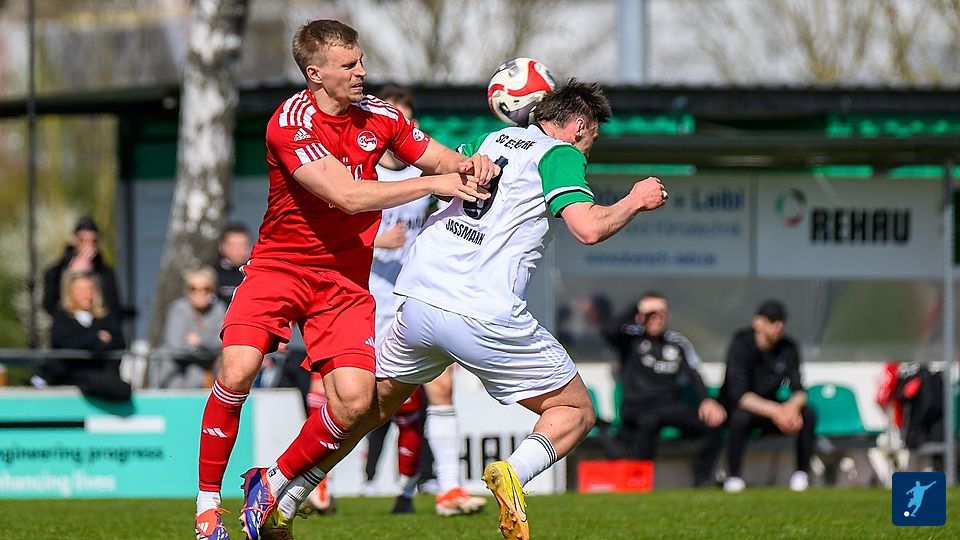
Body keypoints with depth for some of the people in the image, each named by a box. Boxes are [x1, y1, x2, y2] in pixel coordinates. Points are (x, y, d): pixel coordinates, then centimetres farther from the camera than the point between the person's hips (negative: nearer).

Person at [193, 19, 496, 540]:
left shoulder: (378, 116, 0)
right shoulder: (292, 122, -18)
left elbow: (441, 159, 11)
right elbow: (347, 195, -26)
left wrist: (468, 166, -14)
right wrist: (434, 183, -25)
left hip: (346, 278, 4)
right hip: (279, 266, -4)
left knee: (353, 399, -16)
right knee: (237, 372, -24)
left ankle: (270, 486, 7)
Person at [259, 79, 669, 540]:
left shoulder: (493, 140, 20)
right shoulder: (561, 155, 1)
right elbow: (588, 227, -12)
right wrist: (635, 201, 4)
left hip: (419, 305, 6)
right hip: (486, 319, -6)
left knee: (374, 403, 27)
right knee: (576, 412, 9)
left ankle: (281, 501, 20)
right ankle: (515, 471, -21)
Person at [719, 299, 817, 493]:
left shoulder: (788, 348, -4)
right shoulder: (741, 345, -19)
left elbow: (798, 390, -8)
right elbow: (739, 395, -29)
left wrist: (792, 406, -34)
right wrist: (774, 411, -41)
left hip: (770, 407, 4)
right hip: (736, 407, -4)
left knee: (807, 415, -21)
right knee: (741, 417, -39)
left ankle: (801, 474, -10)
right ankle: (733, 478, -25)